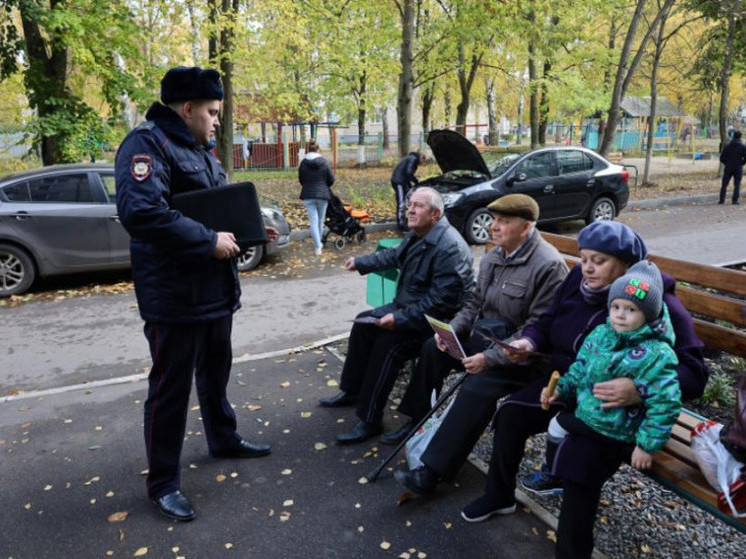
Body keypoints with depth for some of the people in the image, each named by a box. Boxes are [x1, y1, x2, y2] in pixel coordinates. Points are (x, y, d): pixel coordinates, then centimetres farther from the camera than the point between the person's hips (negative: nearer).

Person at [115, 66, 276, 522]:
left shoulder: (199, 151, 16)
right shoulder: (147, 144, -16)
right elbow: (140, 212, -31)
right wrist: (210, 241, -25)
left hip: (216, 289, 9)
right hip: (174, 295, -9)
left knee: (215, 373, 22)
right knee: (170, 386, 2)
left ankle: (224, 440, 42)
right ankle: (163, 482, 18)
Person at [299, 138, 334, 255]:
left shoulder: (303, 163, -3)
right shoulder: (324, 162, -6)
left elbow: (301, 180, 6)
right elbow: (331, 179, 0)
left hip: (308, 196, 0)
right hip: (322, 194, 0)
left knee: (313, 221, 1)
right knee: (320, 220, 15)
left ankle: (317, 247, -7)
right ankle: (319, 243, 29)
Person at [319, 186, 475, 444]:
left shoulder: (449, 247, -26)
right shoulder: (418, 234, 5)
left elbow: (440, 301, -29)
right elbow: (393, 256, 26)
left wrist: (400, 319, -28)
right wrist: (361, 263, 24)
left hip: (438, 319, -10)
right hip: (409, 307, 10)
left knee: (388, 343, -26)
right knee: (364, 322, 9)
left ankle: (370, 420, -14)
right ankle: (352, 391, 23)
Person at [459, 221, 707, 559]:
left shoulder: (658, 303, -18)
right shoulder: (578, 280, -2)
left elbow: (693, 371, -22)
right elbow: (547, 324, 11)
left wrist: (640, 391, -40)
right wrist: (529, 342, -13)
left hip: (619, 409, -6)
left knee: (580, 460, -27)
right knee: (511, 414, -10)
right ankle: (499, 496, 16)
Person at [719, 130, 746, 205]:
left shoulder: (727, 146, 0)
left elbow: (722, 158, 0)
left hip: (728, 168, 1)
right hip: (738, 169, -1)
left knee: (724, 184, 8)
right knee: (737, 185, 4)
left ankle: (722, 200, 4)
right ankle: (735, 200, -3)